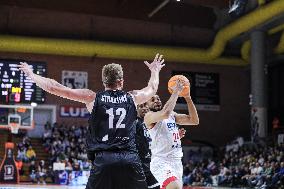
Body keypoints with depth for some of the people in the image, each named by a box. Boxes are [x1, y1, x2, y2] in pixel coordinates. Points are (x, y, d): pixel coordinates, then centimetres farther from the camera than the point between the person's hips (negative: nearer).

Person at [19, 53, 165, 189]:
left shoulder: (92, 98, 4)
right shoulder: (132, 98, 10)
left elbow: (56, 88, 5)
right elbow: (152, 88, 32)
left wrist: (31, 75, 19)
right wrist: (155, 70, 52)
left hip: (103, 159, -1)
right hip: (130, 159, 2)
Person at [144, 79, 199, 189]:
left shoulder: (172, 115, 16)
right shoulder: (149, 116, -7)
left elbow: (194, 121, 7)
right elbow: (165, 113, -29)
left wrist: (187, 97, -1)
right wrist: (176, 91, -20)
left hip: (176, 161, 8)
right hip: (161, 162, -8)